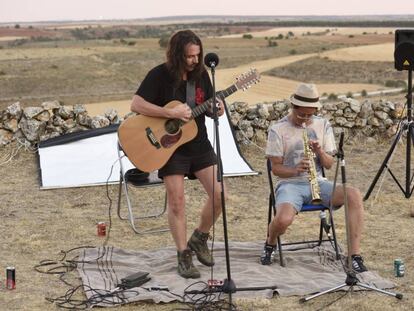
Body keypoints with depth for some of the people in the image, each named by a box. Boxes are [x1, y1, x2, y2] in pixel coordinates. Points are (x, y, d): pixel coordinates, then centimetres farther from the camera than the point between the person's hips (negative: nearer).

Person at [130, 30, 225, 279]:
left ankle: (199, 240, 19)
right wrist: (171, 113, -25)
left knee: (219, 194, -3)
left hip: (199, 144, 5)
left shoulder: (201, 74, 2)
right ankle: (184, 256, 9)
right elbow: (136, 104, -19)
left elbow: (207, 107, 11)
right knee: (177, 201, -3)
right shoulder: (160, 75, -12)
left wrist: (216, 110, -13)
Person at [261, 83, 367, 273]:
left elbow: (329, 165, 7)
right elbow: (276, 168, -4)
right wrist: (296, 170, -24)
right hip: (290, 184, -3)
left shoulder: (323, 126, 7)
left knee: (354, 195, -26)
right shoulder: (278, 130, -4)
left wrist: (320, 152, -15)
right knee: (283, 220, -36)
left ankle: (354, 255, -21)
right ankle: (270, 243, 4)